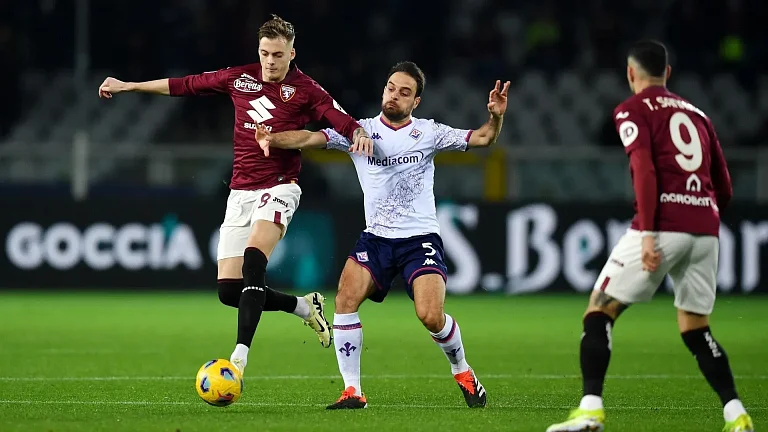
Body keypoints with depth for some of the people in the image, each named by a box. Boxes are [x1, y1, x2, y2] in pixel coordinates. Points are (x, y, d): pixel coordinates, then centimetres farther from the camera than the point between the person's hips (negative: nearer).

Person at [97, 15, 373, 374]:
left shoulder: (304, 90, -4)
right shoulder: (240, 79, 7)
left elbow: (344, 122, -15)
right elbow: (186, 85, 17)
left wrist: (359, 135, -39)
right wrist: (129, 86, 22)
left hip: (278, 188, -5)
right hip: (241, 192, 5)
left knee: (253, 261, -30)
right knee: (228, 290, -3)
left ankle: (240, 357, -34)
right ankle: (304, 306, 22)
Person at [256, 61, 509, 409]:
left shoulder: (428, 132, 4)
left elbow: (481, 139, 3)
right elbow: (310, 138, -7)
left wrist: (495, 117, -17)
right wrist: (273, 139, -25)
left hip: (421, 237, -2)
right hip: (376, 238, 2)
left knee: (431, 316, -20)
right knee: (346, 297, -22)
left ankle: (463, 373, 11)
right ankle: (352, 391, -14)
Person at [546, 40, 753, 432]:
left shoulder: (633, 109, 5)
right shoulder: (696, 114, 22)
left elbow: (645, 169, -12)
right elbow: (725, 189, 21)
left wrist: (648, 233, -17)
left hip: (663, 223, -6)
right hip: (705, 229, 6)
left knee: (600, 311, 2)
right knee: (695, 328, 17)